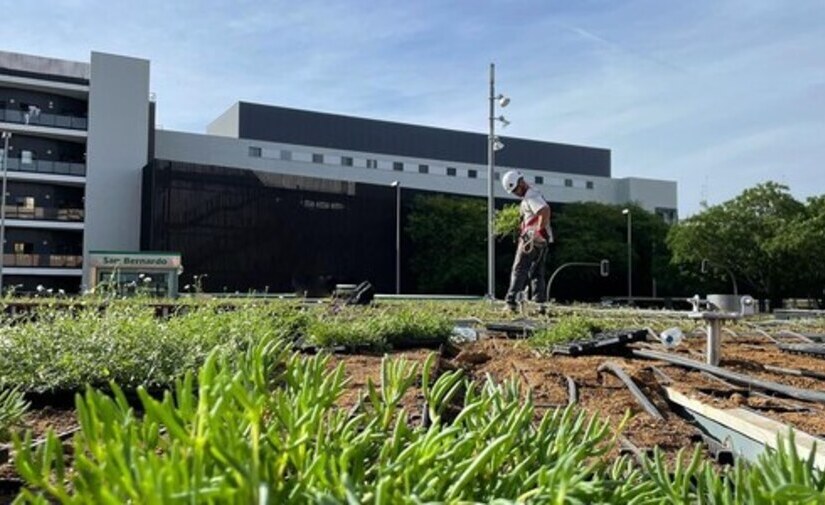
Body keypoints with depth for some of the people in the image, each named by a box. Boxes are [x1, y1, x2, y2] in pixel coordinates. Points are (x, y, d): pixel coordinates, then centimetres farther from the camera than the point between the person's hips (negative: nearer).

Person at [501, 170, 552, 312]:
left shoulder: (531, 196, -12)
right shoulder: (532, 194, 20)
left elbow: (545, 211, -26)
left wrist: (539, 231, -22)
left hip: (532, 239, -10)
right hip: (543, 241, 10)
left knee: (519, 270, -7)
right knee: (537, 273, 11)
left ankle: (511, 301, -9)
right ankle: (539, 303, 11)